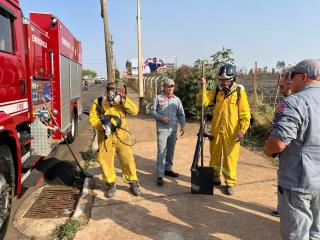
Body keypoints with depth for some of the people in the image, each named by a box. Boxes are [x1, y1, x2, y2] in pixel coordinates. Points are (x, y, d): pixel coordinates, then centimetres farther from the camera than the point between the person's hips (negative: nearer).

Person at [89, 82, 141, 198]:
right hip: (106, 137, 0)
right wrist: (102, 125, -17)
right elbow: (92, 118, 0)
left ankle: (133, 183, 20)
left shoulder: (122, 101, 5)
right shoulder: (98, 102, 2)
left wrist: (123, 100, -18)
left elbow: (135, 110, -9)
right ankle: (111, 185, 26)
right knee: (106, 161, 6)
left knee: (127, 160, 3)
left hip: (121, 136, 0)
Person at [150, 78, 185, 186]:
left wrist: (182, 125, -1)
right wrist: (162, 118, -15)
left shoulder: (177, 99, 10)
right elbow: (152, 111, -1)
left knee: (171, 151, 12)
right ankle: (160, 176, -4)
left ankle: (168, 169, 29)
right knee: (162, 152, -8)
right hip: (162, 129, -4)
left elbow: (181, 114, 12)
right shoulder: (158, 98, 0)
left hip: (173, 129, 4)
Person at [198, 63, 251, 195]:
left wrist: (242, 130, -15)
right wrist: (203, 86, -16)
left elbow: (245, 114, -7)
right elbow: (203, 101, -5)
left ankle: (230, 183, 19)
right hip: (216, 130, 4)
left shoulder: (239, 92, -6)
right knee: (214, 155, 15)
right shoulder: (217, 90, 5)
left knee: (230, 158, 4)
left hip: (231, 131, -4)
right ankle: (215, 178, 32)